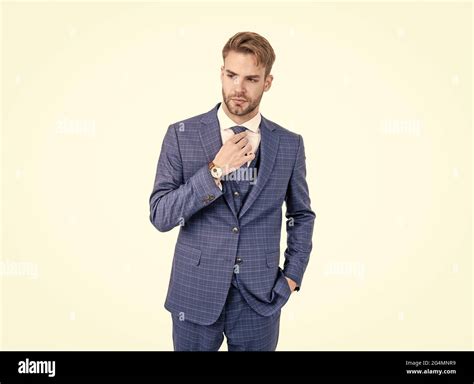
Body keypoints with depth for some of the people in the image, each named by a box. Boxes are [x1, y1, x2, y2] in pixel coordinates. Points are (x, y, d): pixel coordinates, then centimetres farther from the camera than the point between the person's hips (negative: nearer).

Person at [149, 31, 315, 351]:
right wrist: (215, 170, -21)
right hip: (196, 294, 0)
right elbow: (160, 216, -11)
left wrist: (292, 275, 2)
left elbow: (302, 215, 10)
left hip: (260, 298, 1)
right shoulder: (182, 135, -6)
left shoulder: (290, 144, -2)